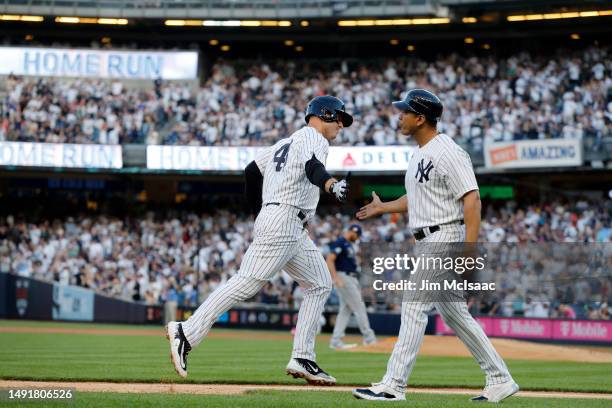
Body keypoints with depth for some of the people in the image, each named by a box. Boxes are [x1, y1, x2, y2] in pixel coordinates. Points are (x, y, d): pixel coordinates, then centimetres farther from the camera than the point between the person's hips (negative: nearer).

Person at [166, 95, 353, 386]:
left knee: (320, 285, 11)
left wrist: (259, 212, 30)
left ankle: (302, 359, 5)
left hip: (294, 231, 11)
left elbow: (252, 170, 26)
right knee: (246, 283, -16)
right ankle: (186, 333, -19)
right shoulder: (313, 139, -4)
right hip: (282, 222, -11)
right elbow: (313, 168, -27)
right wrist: (332, 185, -47)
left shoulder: (286, 143, 25)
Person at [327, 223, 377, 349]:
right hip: (343, 278, -10)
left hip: (352, 279, 10)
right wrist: (336, 278, -26)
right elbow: (329, 260, -18)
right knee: (359, 307, -8)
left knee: (345, 310, 8)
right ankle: (368, 337, -5)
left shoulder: (350, 244, 19)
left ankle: (336, 340, 7)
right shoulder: (339, 243, -11)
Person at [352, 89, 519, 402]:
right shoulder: (420, 154, 15)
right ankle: (500, 380, 17)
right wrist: (383, 208, 25)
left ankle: (394, 385, -10)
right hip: (427, 243, 10)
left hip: (444, 239, -10)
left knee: (414, 308, -12)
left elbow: (472, 201, -20)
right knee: (454, 315, 12)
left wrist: (469, 250, -26)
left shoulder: (449, 153, -16)